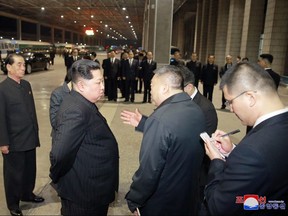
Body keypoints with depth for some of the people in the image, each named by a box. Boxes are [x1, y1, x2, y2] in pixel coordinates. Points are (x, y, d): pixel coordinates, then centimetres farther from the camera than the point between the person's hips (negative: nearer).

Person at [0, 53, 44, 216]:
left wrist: (36, 132, 12)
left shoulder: (26, 85, 5)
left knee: (30, 170, 18)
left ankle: (27, 194, 42)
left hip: (30, 138, 6)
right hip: (14, 141, -6)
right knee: (14, 173, 12)